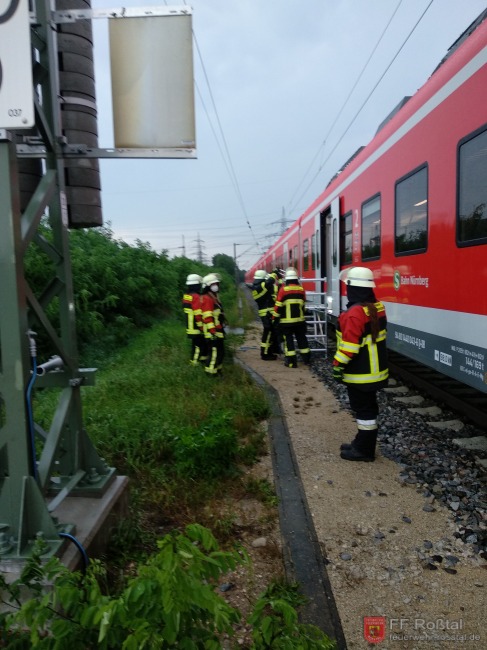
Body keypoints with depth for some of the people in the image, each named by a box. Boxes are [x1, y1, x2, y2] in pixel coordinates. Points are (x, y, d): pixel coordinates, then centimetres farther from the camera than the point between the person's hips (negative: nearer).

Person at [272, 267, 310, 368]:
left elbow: (278, 306, -10)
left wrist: (275, 317, 0)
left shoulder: (283, 289, -13)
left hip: (286, 321, -4)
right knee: (302, 338, 15)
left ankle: (291, 361, 0)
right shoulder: (301, 289, 1)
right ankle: (306, 358, 22)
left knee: (288, 340, 2)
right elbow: (303, 304, 12)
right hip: (300, 320, 4)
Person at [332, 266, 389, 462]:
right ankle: (363, 444, 32)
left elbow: (349, 345, -25)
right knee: (367, 408, 18)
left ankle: (364, 450, 15)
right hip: (375, 370, 9)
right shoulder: (377, 307, 5)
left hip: (360, 373, -9)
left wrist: (338, 365, -14)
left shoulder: (355, 313, -24)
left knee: (363, 410, 2)